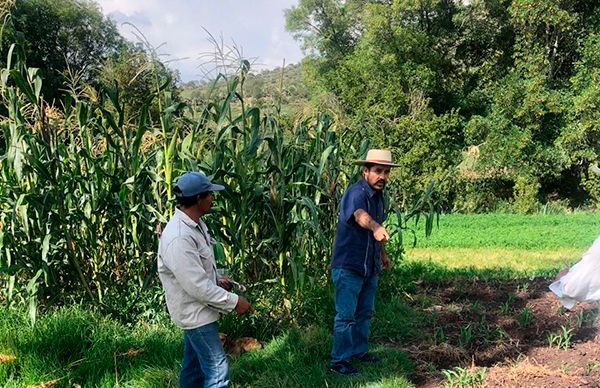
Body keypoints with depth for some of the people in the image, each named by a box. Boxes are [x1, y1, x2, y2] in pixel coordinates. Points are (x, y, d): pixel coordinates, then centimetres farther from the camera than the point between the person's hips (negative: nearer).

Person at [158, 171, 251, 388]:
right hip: (195, 312, -10)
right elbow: (197, 286, -28)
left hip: (198, 309, 10)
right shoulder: (178, 238, -30)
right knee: (217, 370, -4)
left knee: (194, 367, 20)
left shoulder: (193, 224, 3)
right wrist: (233, 302, -20)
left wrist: (216, 281, 3)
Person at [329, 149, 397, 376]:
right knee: (346, 316, -1)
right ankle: (338, 361, 10)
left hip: (370, 266, 9)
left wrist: (383, 253, 29)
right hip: (348, 266, -8)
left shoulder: (378, 195, 6)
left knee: (365, 313, 19)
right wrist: (376, 228, -65)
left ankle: (359, 351, 35)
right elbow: (360, 215, -45)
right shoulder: (356, 193, -22)